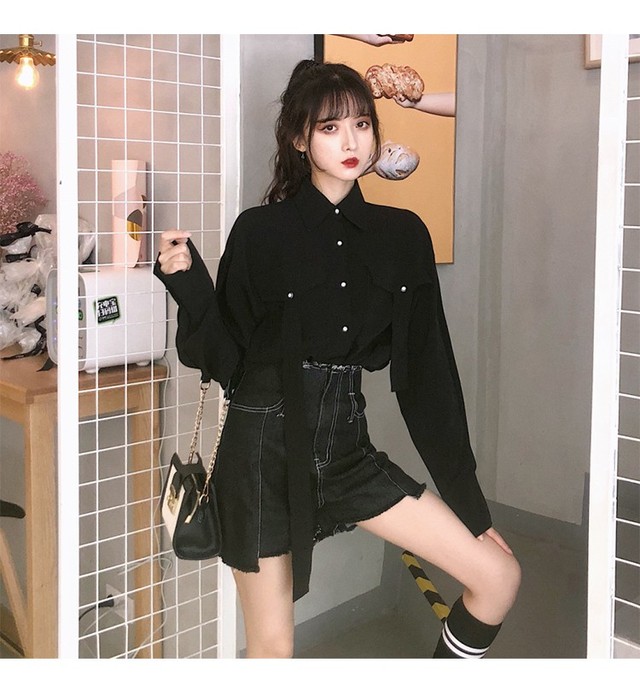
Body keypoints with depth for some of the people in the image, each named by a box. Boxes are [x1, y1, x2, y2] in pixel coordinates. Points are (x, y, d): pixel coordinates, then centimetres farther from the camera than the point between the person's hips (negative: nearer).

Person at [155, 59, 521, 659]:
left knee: (499, 576, 0)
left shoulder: (402, 235, 3)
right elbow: (224, 358, -5)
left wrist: (468, 499, 4)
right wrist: (188, 283, -22)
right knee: (273, 647, 5)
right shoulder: (261, 232, -6)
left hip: (345, 446, 4)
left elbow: (427, 371, 3)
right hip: (265, 448, -4)